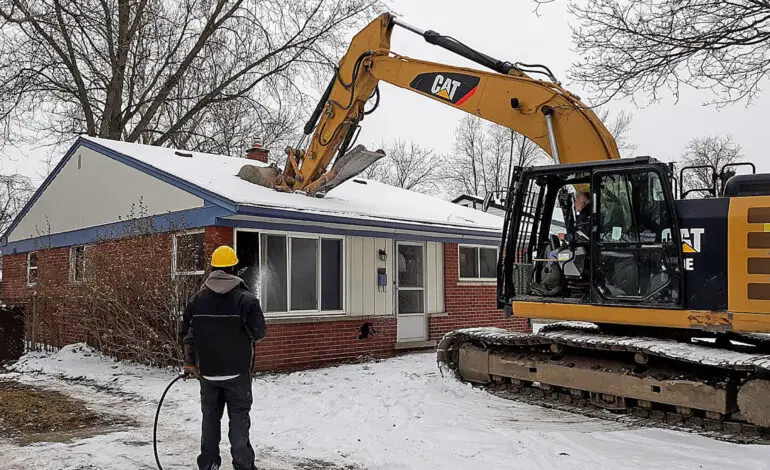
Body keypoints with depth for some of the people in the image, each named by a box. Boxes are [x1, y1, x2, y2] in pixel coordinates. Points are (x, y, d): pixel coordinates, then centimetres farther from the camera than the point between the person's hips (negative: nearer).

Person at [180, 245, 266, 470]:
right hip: (238, 372, -3)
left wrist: (190, 364, 16)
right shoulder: (246, 299, -12)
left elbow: (186, 334, 6)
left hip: (207, 372, 3)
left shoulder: (197, 299, 1)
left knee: (210, 417, 16)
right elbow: (259, 333, -11)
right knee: (239, 417, 4)